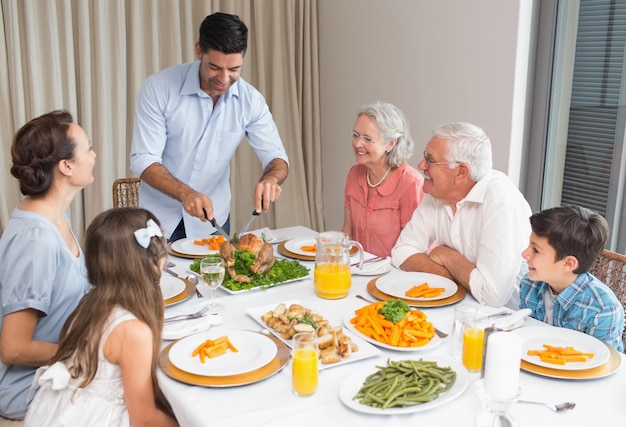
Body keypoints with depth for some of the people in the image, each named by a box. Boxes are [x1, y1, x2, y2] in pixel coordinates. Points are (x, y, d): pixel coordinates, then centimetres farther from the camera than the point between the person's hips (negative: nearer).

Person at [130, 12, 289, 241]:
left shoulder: (250, 100, -11)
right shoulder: (158, 88, -18)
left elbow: (276, 158, -7)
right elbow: (143, 160, -19)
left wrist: (271, 178, -32)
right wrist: (185, 194, -36)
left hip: (212, 218, 2)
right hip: (159, 218, -2)